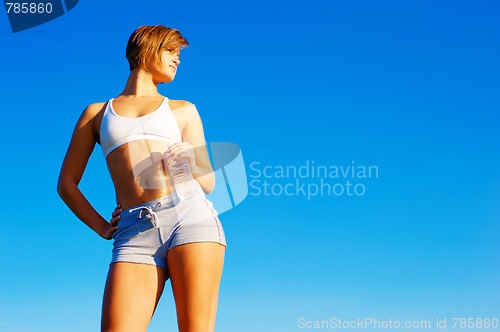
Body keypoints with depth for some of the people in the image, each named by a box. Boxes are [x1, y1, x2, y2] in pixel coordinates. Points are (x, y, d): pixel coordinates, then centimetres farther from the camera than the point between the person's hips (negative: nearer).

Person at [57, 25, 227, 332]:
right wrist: (102, 228, 10)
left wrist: (190, 165, -3)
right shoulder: (96, 113, 24)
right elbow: (66, 183, 23)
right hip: (136, 234, 0)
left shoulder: (184, 110, 25)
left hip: (191, 215, 0)